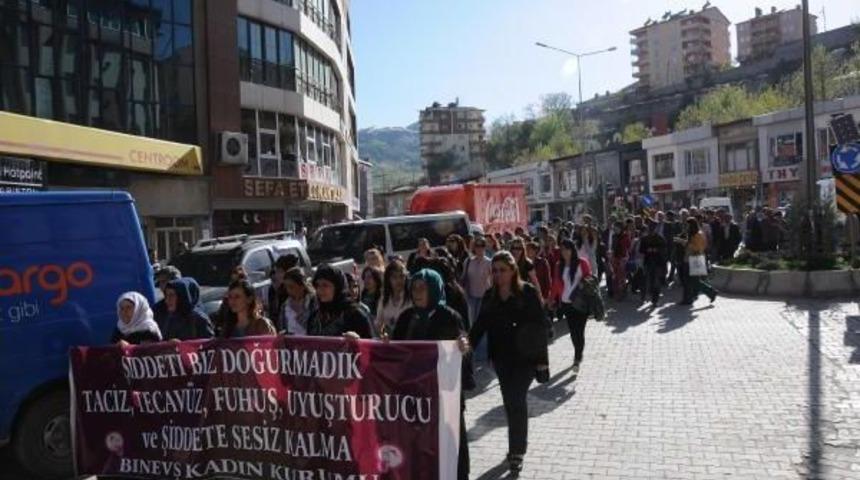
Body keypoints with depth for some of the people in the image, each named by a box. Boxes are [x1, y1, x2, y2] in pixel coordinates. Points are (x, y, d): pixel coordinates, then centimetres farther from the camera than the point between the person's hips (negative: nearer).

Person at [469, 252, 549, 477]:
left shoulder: (528, 292, -10)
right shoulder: (489, 296, 4)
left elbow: (540, 326, -9)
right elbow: (481, 325, 3)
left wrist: (542, 358, -10)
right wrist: (467, 344, -14)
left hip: (525, 357, -5)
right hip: (501, 357, 5)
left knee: (516, 401, -8)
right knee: (510, 402, 13)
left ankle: (517, 451, 3)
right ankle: (518, 445, 30)